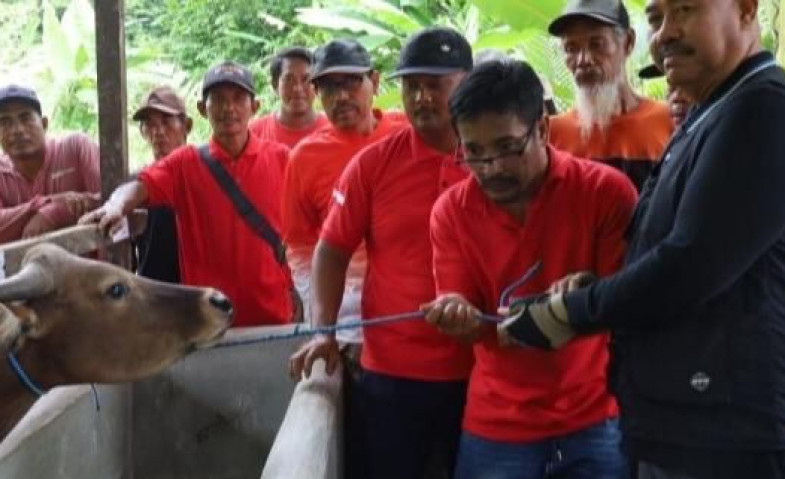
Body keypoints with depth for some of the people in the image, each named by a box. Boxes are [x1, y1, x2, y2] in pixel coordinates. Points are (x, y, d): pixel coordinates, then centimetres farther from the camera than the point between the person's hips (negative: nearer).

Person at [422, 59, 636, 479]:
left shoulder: (607, 192, -12)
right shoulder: (451, 210, -4)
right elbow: (469, 325, -2)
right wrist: (459, 316, -26)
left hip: (595, 422, -1)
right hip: (496, 428, 2)